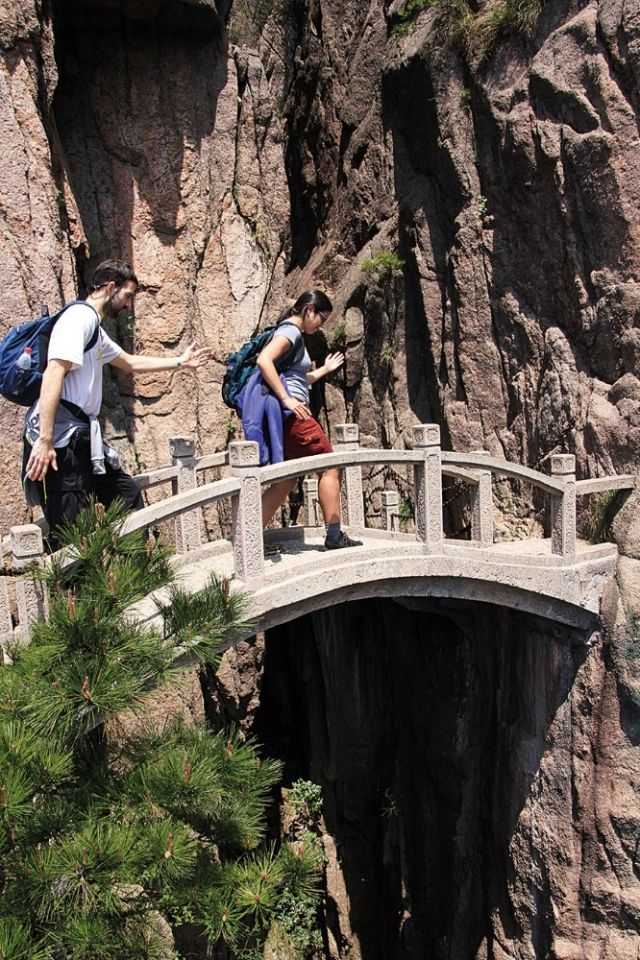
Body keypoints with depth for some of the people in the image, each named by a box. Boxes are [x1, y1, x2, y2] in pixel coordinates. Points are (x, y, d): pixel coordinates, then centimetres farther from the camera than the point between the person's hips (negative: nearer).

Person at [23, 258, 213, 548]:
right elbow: (53, 375, -20)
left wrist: (179, 362, 41)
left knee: (127, 493, 17)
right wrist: (44, 440, -27)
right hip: (61, 437, -11)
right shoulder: (80, 317, -9)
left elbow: (130, 363, 37)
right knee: (68, 533, -10)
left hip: (82, 437, 11)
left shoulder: (95, 327, 21)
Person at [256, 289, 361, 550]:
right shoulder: (290, 330, -9)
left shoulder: (292, 333, 21)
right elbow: (264, 360, -27)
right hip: (293, 416, -10)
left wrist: (325, 369, 30)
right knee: (329, 468, 1)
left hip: (286, 419, 10)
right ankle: (334, 536, 7)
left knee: (286, 481, 10)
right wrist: (286, 400, -27)